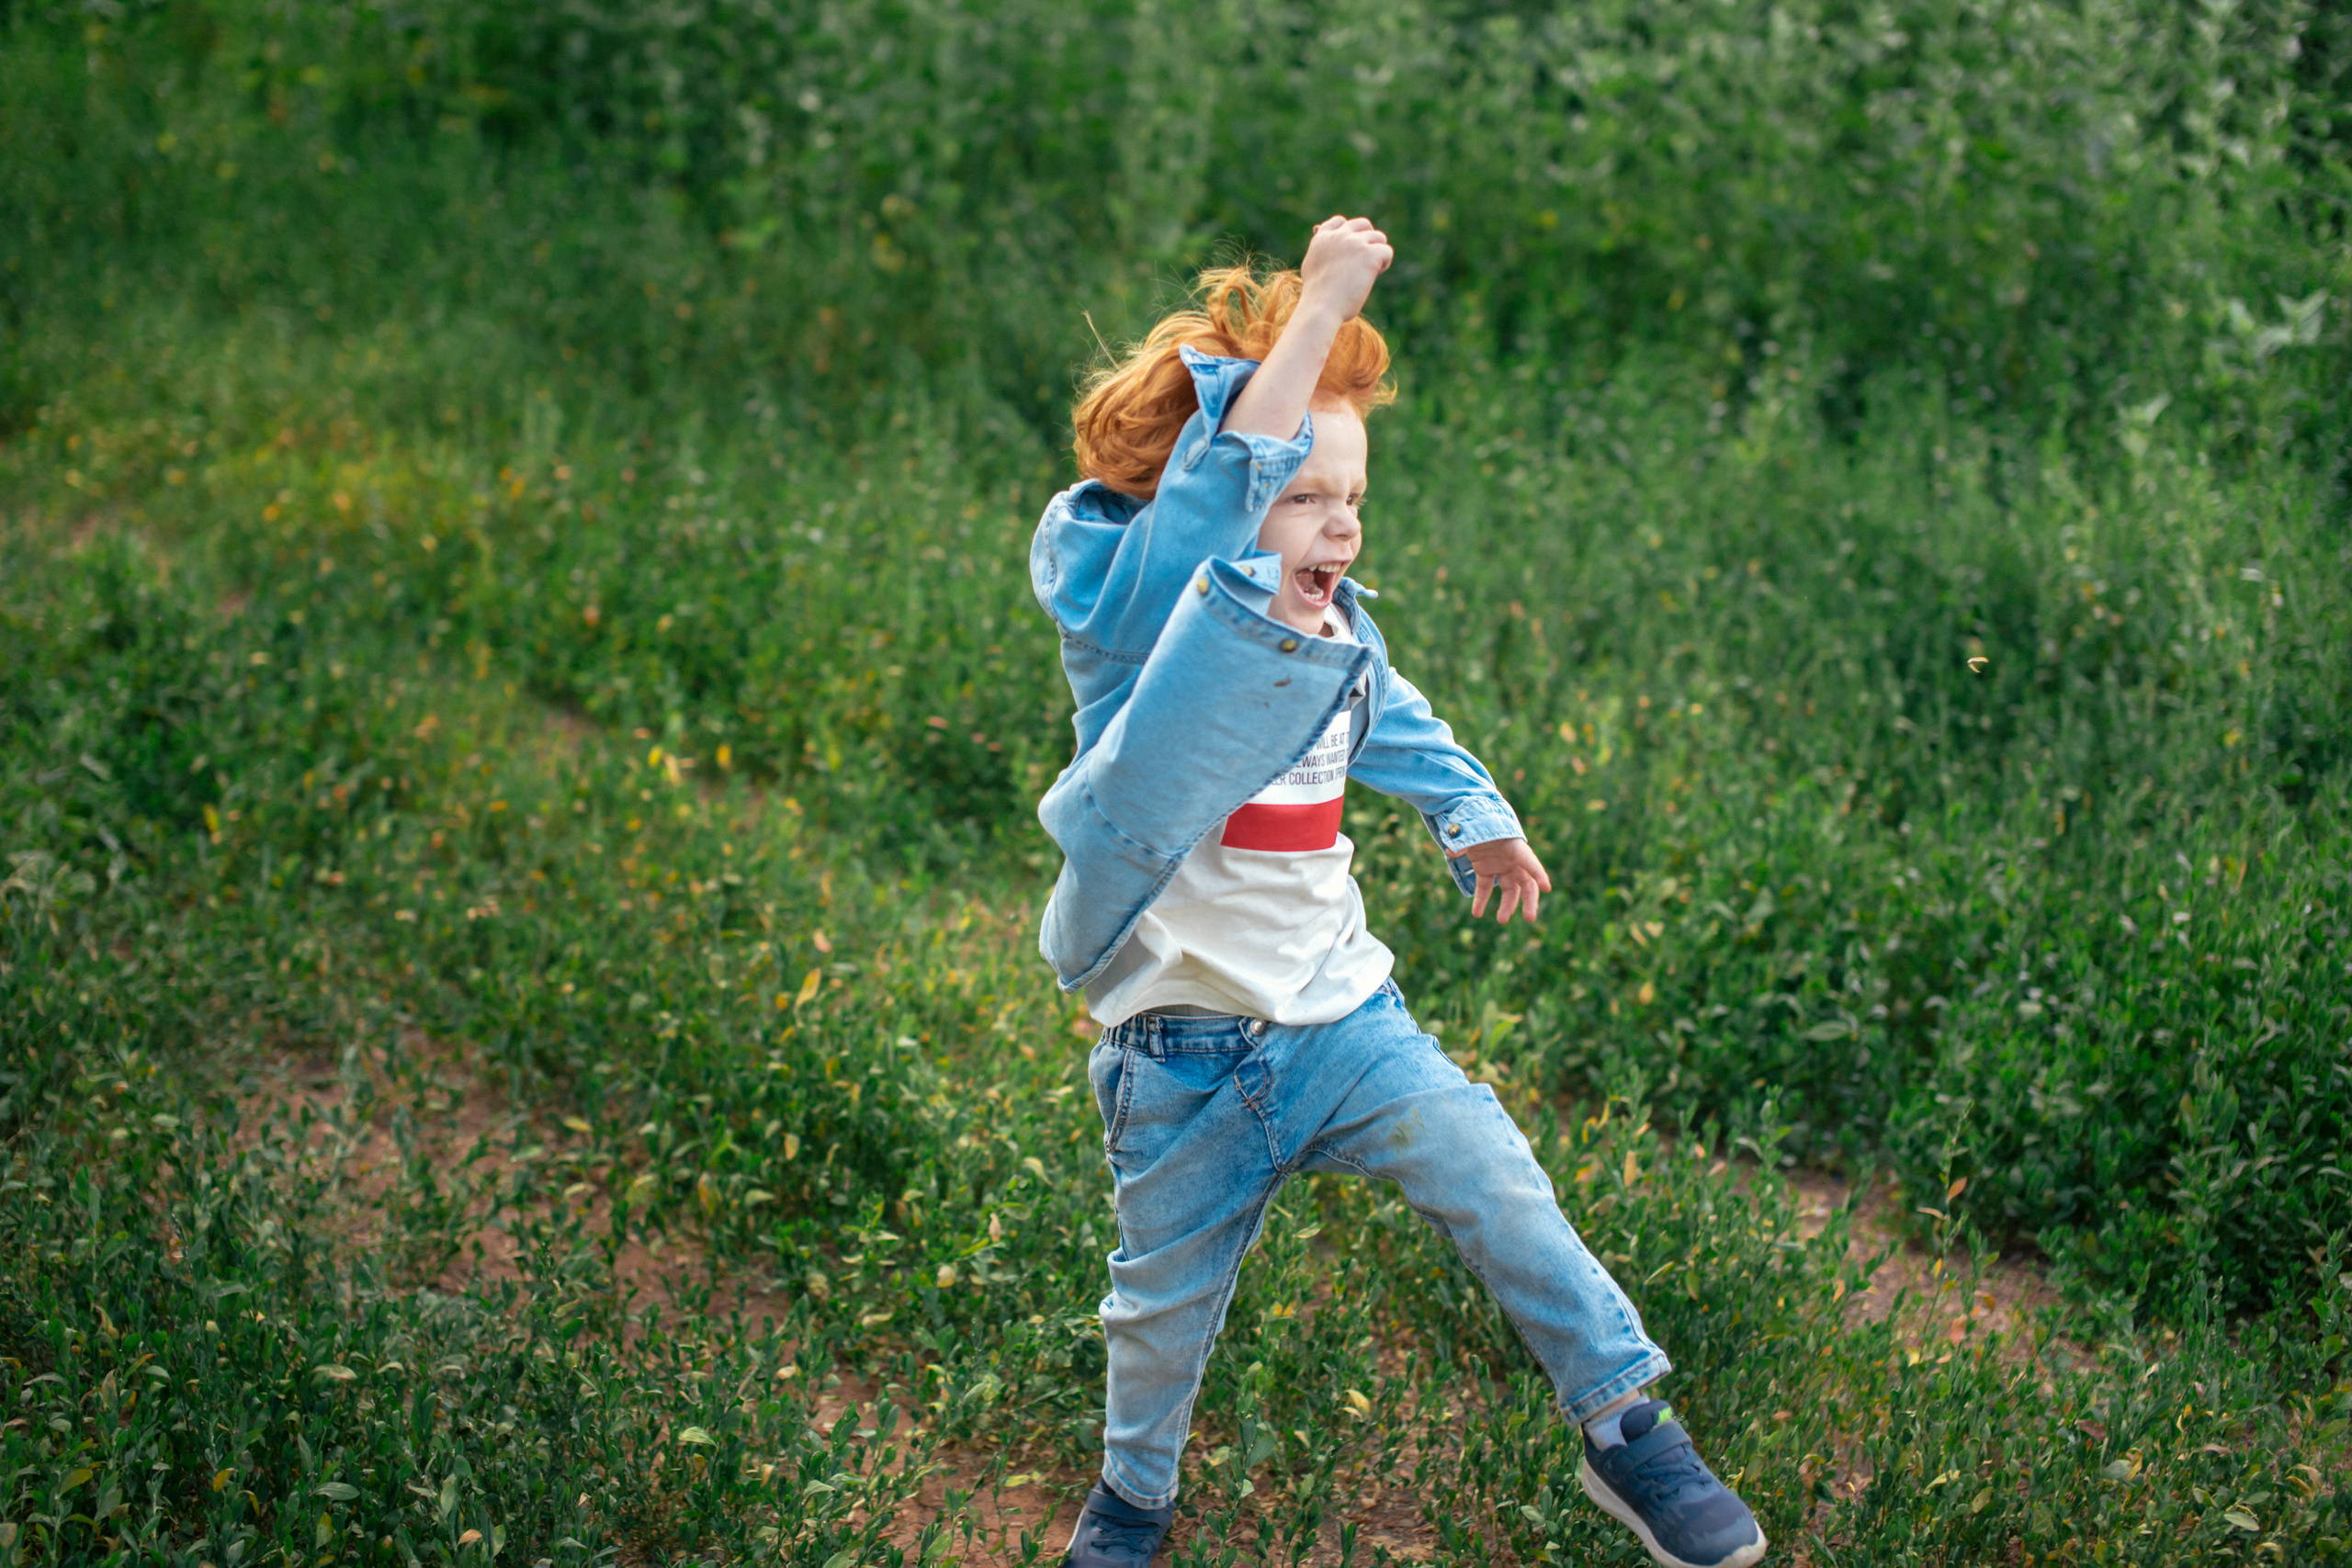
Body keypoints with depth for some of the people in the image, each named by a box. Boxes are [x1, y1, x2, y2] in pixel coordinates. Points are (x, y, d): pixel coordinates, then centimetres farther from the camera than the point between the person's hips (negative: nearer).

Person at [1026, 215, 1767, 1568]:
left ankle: (1629, 1431, 3)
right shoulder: (1138, 616, -19)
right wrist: (1320, 303, -38)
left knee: (1499, 1185, -13)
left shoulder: (1337, 628, 2)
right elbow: (1218, 478, -39)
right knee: (1166, 1302, 14)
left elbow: (1396, 724, 26)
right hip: (1185, 1061, -4)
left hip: (1344, 1018, 4)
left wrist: (1475, 817, 19)